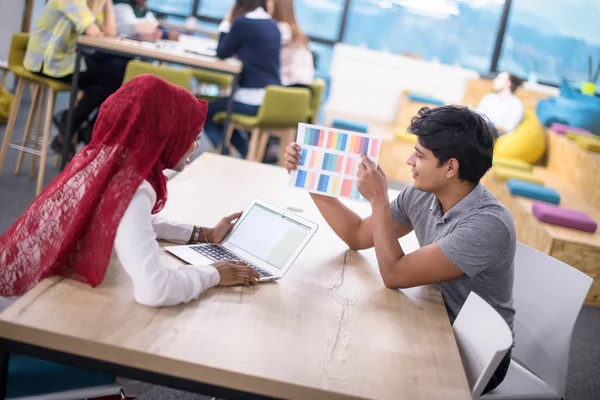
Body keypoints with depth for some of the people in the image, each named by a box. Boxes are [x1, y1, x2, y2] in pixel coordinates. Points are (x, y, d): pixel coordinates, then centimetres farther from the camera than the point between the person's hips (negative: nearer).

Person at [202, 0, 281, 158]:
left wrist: (226, 22, 8)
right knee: (220, 109, 28)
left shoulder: (242, 22, -11)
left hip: (253, 100, -8)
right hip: (274, 99, 8)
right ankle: (246, 154, 21)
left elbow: (222, 53, 2)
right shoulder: (273, 24, 11)